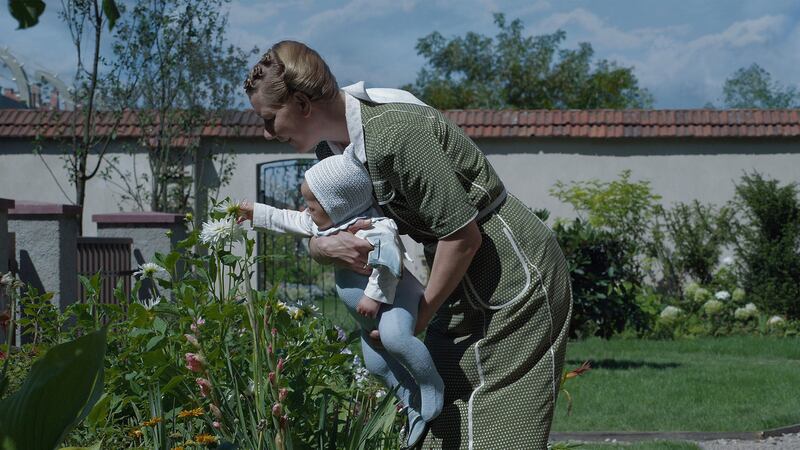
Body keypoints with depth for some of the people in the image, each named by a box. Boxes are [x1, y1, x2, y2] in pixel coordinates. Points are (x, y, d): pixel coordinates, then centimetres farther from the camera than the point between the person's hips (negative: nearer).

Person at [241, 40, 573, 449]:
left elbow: (463, 234, -24)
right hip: (465, 288, 9)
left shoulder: (394, 133, -26)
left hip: (516, 281, -9)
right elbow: (316, 226, 11)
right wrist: (324, 246, -15)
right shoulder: (334, 146, 3)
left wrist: (419, 317, -13)